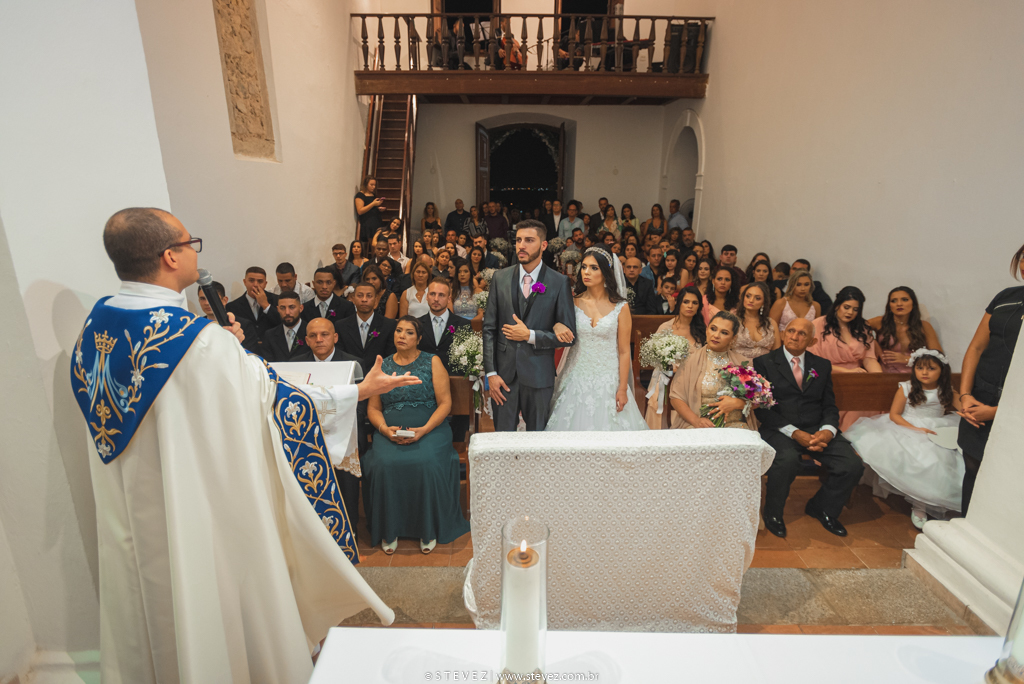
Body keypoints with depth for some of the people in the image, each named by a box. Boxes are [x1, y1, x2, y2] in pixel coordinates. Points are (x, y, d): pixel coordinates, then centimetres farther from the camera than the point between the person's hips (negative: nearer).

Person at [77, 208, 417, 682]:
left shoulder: (96, 325, -3)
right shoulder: (203, 341, -27)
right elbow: (274, 398, -18)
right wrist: (360, 391, -8)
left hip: (127, 517, 7)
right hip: (204, 514, -7)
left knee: (150, 615, 26)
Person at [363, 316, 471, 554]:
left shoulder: (432, 362, 5)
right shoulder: (382, 366, 13)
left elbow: (445, 403, -2)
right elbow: (373, 408, 12)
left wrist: (424, 430, -15)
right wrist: (384, 428, -10)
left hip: (429, 429, -2)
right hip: (390, 432, 2)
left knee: (426, 464, -30)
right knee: (384, 465, -27)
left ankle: (429, 529, -7)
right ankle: (389, 530, -5)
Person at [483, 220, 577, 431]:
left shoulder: (559, 282, -3)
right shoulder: (500, 278, 4)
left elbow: (568, 335, -3)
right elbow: (489, 328, 4)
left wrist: (530, 336, -14)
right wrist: (491, 373, -2)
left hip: (539, 375, -1)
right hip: (504, 374, 2)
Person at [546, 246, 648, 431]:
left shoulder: (620, 308, -3)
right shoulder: (573, 302, 1)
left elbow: (624, 351, -2)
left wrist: (622, 388, -5)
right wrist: (557, 325, -16)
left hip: (608, 380, -1)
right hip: (576, 379, 1)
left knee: (607, 426, 3)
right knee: (575, 424, 4)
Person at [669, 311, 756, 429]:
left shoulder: (742, 363, 10)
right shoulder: (690, 360, 4)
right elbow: (676, 397, 0)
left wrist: (737, 403, -10)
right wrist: (695, 420, -13)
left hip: (733, 425, 2)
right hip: (696, 426, -2)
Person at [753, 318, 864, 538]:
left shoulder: (822, 365, 16)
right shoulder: (764, 363, 2)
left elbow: (829, 405, 12)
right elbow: (762, 408, -5)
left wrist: (828, 430, -10)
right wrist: (794, 432, -16)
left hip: (816, 429, 5)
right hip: (779, 430, -4)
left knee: (853, 465, -19)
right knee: (787, 460, -35)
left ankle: (821, 508, 12)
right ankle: (772, 514, -6)